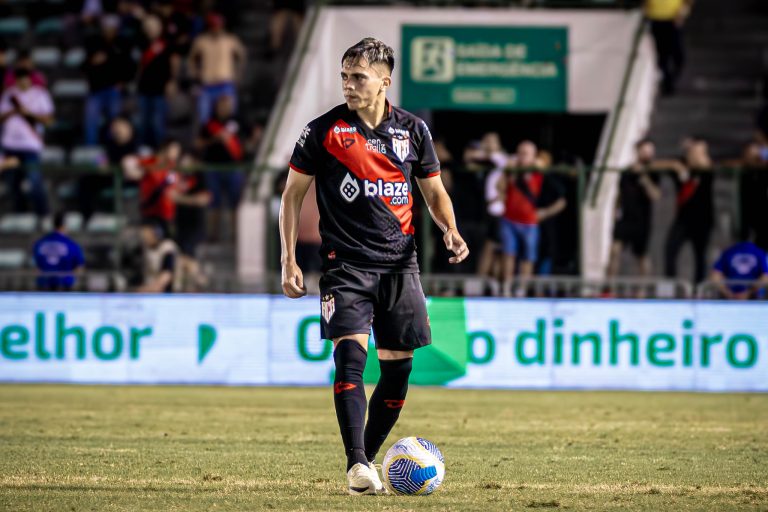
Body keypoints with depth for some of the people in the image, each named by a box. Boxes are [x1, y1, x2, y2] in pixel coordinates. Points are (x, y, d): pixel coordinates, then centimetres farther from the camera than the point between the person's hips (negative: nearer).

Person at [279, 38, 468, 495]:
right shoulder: (324, 130, -1)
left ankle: (368, 459, 20)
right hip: (345, 264, -3)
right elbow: (293, 193, 6)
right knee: (350, 354, -19)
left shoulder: (413, 130, 7)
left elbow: (434, 191, 17)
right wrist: (290, 260, -1)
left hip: (400, 264, 3)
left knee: (399, 366, 4)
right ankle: (357, 466, -25)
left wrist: (450, 230, -3)